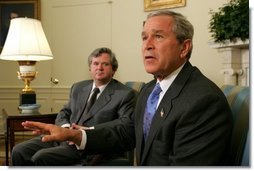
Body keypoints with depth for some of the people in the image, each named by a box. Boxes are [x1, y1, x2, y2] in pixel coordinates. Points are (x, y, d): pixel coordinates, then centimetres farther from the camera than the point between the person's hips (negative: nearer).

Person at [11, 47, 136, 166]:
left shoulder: (125, 94, -2)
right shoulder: (78, 88, 18)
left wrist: (90, 131, -18)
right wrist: (65, 127, -3)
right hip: (64, 138, 7)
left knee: (40, 157, -26)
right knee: (19, 151, -11)